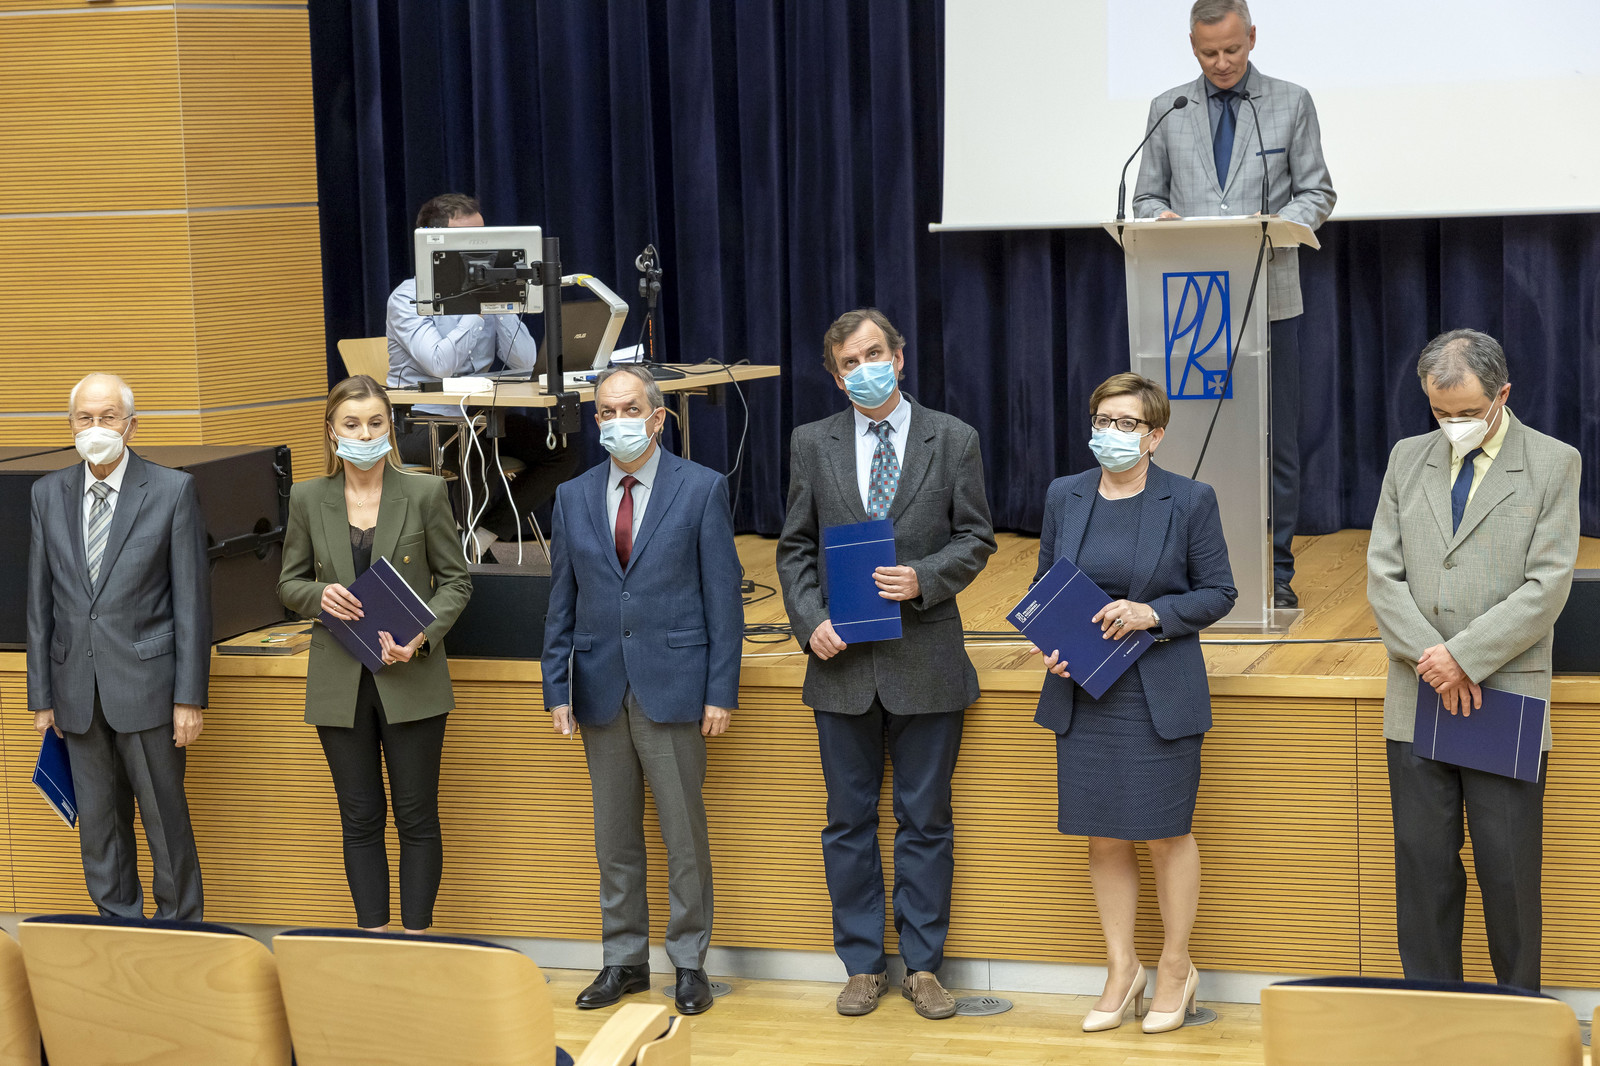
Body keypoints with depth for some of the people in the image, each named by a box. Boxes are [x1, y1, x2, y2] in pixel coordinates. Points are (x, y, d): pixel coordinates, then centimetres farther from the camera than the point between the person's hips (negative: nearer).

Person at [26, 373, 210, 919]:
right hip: (78, 690, 4)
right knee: (98, 829, 11)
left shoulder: (172, 491, -3)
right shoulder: (48, 494, 7)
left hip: (146, 686, -3)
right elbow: (39, 603, 9)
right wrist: (42, 695, 7)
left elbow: (192, 600, -5)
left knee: (166, 822, 4)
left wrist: (190, 696, -9)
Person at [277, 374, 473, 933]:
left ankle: (416, 939, 12)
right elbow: (289, 582, 11)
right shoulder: (308, 499, 3)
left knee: (417, 818, 3)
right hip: (340, 680, 2)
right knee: (360, 818, 8)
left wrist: (422, 636, -15)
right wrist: (319, 595, -13)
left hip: (412, 678, -2)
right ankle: (372, 939, 16)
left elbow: (455, 579, 1)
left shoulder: (424, 493, -3)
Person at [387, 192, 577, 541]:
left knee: (560, 449, -10)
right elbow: (441, 364, -26)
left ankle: (487, 536, -6)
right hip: (418, 424, -6)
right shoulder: (408, 298, -10)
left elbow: (525, 362, -3)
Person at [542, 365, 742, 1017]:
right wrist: (557, 690, 4)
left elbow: (723, 594, -3)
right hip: (601, 691, 4)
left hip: (674, 689, -3)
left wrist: (721, 691, -8)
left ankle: (689, 962, 14)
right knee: (614, 838, 10)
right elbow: (561, 602, 11)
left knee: (684, 834, 3)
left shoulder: (702, 489, -2)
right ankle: (624, 960, 22)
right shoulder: (573, 497, 8)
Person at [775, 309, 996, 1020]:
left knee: (926, 821, 5)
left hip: (926, 658, -1)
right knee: (849, 822, 7)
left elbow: (975, 537, 3)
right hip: (842, 661, 2)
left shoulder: (953, 439, 2)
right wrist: (811, 622, -7)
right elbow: (796, 547, 8)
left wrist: (924, 578, -15)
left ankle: (922, 968, 15)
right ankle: (862, 965, 18)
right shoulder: (812, 443, 6)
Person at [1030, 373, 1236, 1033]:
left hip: (1161, 694, -3)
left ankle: (1175, 967, 21)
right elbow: (1044, 586, 14)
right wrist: (1049, 645, -4)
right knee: (1104, 836, 8)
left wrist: (1153, 614, -16)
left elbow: (1218, 592, -1)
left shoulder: (1190, 501, -5)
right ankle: (1121, 970, 22)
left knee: (1166, 832, 4)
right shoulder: (1064, 497, 5)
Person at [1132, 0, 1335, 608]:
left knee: (1277, 441, 2)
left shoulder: (1291, 104, 6)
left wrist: (1277, 223, -14)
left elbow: (1317, 193, 6)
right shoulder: (1167, 110, 11)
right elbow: (1146, 196, 13)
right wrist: (1160, 216, -10)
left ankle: (1276, 573, 9)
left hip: (1268, 296, -1)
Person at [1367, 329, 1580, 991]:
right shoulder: (1408, 459, 11)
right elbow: (1383, 574, 6)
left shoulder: (1554, 464, -1)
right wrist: (1430, 657, -9)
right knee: (1423, 863, 7)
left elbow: (1546, 588, -8)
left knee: (1509, 870, 1)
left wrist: (1463, 655, -14)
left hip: (1507, 696, -3)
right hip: (1417, 701, 3)